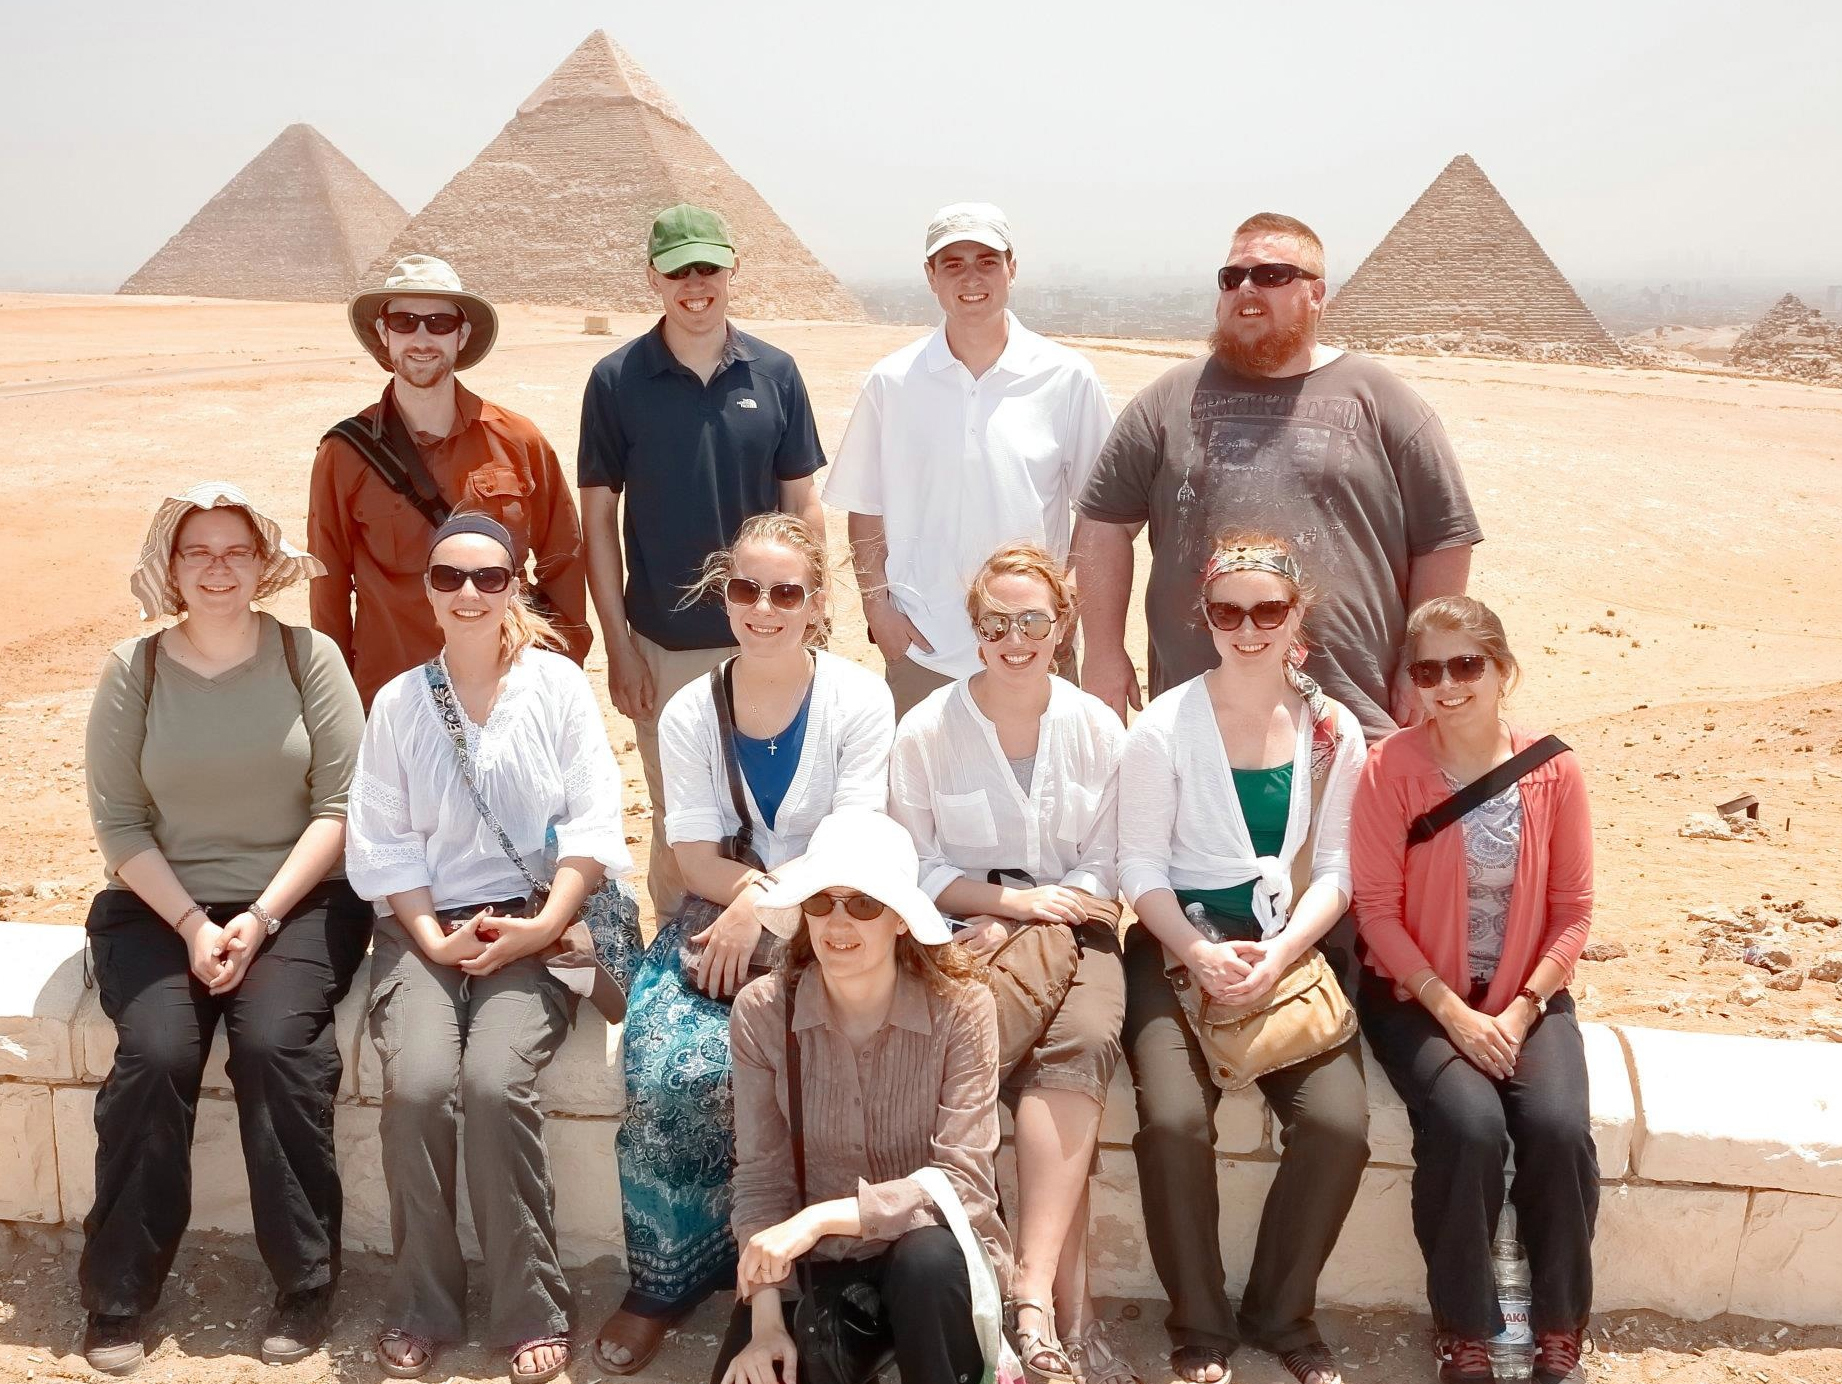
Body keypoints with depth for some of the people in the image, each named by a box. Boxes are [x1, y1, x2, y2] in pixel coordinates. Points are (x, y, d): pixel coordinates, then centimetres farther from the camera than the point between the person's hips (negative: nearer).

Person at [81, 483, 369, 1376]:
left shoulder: (309, 657, -2)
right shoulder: (131, 671, 1)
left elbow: (340, 805, -6)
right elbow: (117, 821, 0)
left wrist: (262, 916, -14)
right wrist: (191, 923, -12)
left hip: (298, 901, -1)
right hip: (159, 906, 1)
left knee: (276, 1042, -26)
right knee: (155, 1053, -23)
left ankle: (306, 1283, -10)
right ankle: (118, 1294, -6)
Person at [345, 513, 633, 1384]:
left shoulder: (558, 685, 2)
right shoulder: (399, 702, 7)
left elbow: (592, 824, -2)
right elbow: (382, 843, 5)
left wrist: (541, 928, -13)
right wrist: (435, 940, -8)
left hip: (534, 926, -2)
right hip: (427, 928, 2)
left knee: (496, 1081, -26)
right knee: (418, 1083, -24)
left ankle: (531, 1312, -9)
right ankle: (421, 1309, -4)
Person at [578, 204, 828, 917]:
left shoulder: (775, 372, 2)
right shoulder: (617, 380, -3)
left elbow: (802, 504, 6)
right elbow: (599, 520, 0)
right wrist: (619, 646, -4)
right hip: (664, 645, -1)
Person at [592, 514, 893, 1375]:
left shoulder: (859, 700, -4)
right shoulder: (689, 714, 4)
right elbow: (694, 857, -2)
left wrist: (765, 902, -20)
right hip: (715, 918, 3)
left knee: (742, 1071, -28)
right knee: (662, 1071, -22)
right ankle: (667, 1279, -1)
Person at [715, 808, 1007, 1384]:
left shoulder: (960, 1007, -15)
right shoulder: (761, 1011, -9)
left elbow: (964, 1179, -19)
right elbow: (761, 1179, -6)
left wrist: (822, 1217, -28)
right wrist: (766, 1320, -18)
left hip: (932, 1249, -2)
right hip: (811, 1265, 2)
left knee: (929, 1257, -34)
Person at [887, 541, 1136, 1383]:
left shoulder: (1097, 729, 6)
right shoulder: (926, 729, 3)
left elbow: (1103, 871, 3)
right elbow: (915, 869, 1)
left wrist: (1013, 925, -12)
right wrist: (1015, 898, -13)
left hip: (1069, 931, 2)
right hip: (961, 936, -1)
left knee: (1085, 1039, -32)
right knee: (1065, 1071, -28)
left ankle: (1033, 1295, -35)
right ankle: (1072, 1306, -20)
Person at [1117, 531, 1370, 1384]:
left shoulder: (1333, 732, 3)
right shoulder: (1163, 728, -4)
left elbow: (1335, 871, 1)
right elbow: (1142, 866, -4)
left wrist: (1279, 954, -15)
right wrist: (1200, 953, -18)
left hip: (1290, 947, 2)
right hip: (1179, 945, -2)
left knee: (1339, 1125, -19)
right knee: (1174, 1120, -25)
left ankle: (1282, 1312, 7)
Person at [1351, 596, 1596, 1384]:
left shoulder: (1553, 771, -3)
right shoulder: (1391, 768, -10)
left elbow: (1572, 910, 1)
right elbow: (1377, 907, -10)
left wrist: (1521, 1008, -10)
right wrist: (1453, 1011, -16)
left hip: (1525, 996, 2)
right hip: (1418, 995, -2)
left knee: (1559, 1129, -22)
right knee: (1469, 1126, -26)